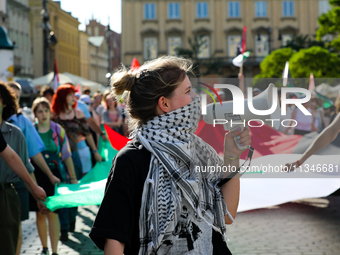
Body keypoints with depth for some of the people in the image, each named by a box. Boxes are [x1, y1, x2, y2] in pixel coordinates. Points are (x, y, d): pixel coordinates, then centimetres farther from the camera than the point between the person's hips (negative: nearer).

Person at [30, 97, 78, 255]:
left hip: (54, 175, -1)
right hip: (36, 175, 1)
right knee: (40, 213, 8)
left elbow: (67, 155, 6)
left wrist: (73, 177, 6)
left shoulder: (58, 130, 1)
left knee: (52, 213, -6)